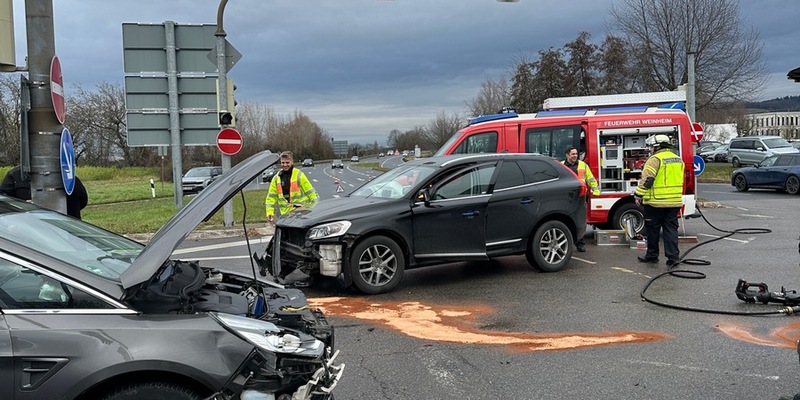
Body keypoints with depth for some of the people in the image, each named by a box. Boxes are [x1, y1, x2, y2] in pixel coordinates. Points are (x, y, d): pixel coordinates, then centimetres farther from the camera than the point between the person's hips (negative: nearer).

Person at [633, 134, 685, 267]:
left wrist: (638, 195, -10)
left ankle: (652, 255, 16)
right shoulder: (678, 159, 13)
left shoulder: (655, 159, -13)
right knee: (671, 229, 8)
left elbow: (647, 179, -17)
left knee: (652, 229, 6)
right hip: (675, 202, 7)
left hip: (656, 202, -7)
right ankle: (673, 257, 2)